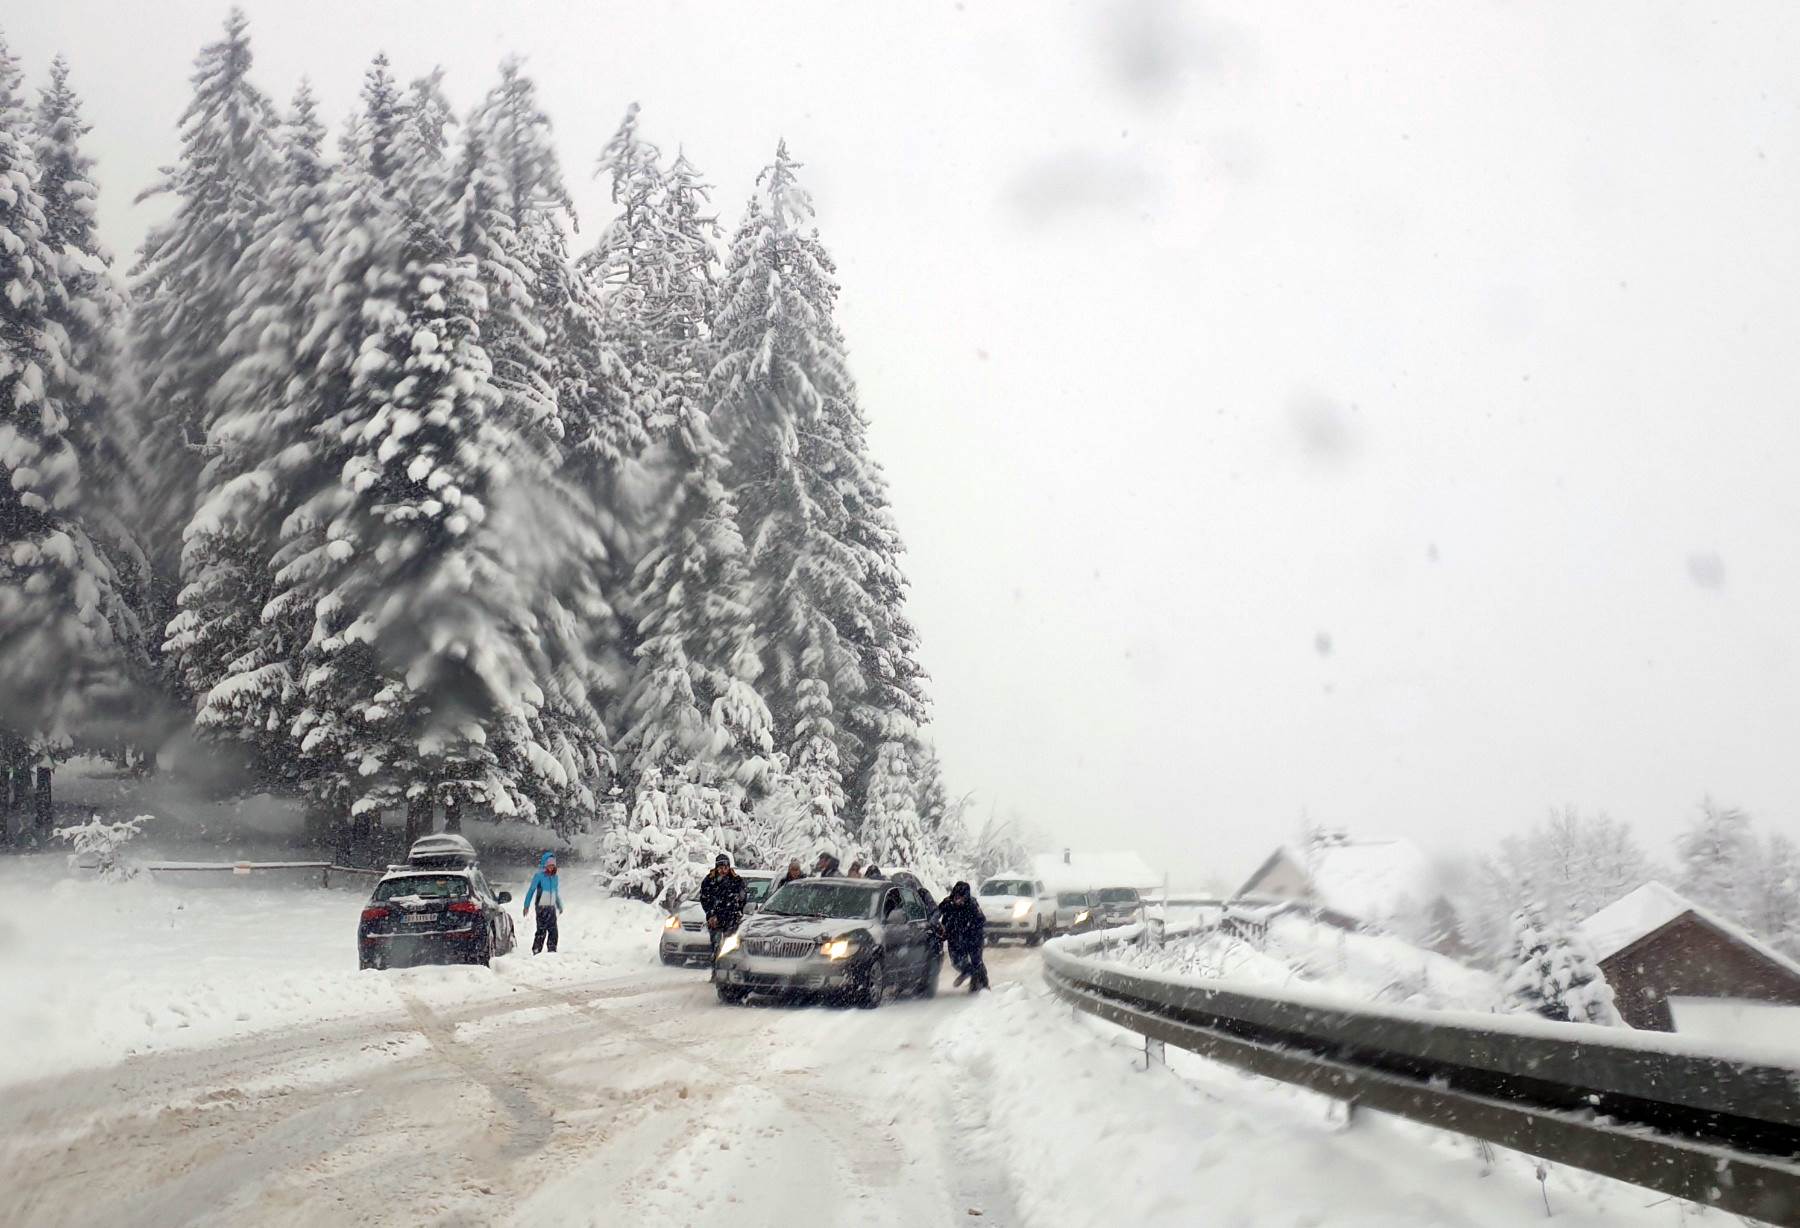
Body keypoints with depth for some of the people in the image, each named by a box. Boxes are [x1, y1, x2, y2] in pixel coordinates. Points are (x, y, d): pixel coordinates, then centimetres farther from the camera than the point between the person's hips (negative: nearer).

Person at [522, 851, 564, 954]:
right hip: (542, 907, -6)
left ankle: (552, 951, 12)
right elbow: (531, 890, -5)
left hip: (552, 907, 6)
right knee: (542, 930, -10)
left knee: (553, 930, 3)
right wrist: (526, 906, -9)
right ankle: (536, 951, -4)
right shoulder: (539, 876, -6)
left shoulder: (554, 877, 11)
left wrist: (559, 906, 28)